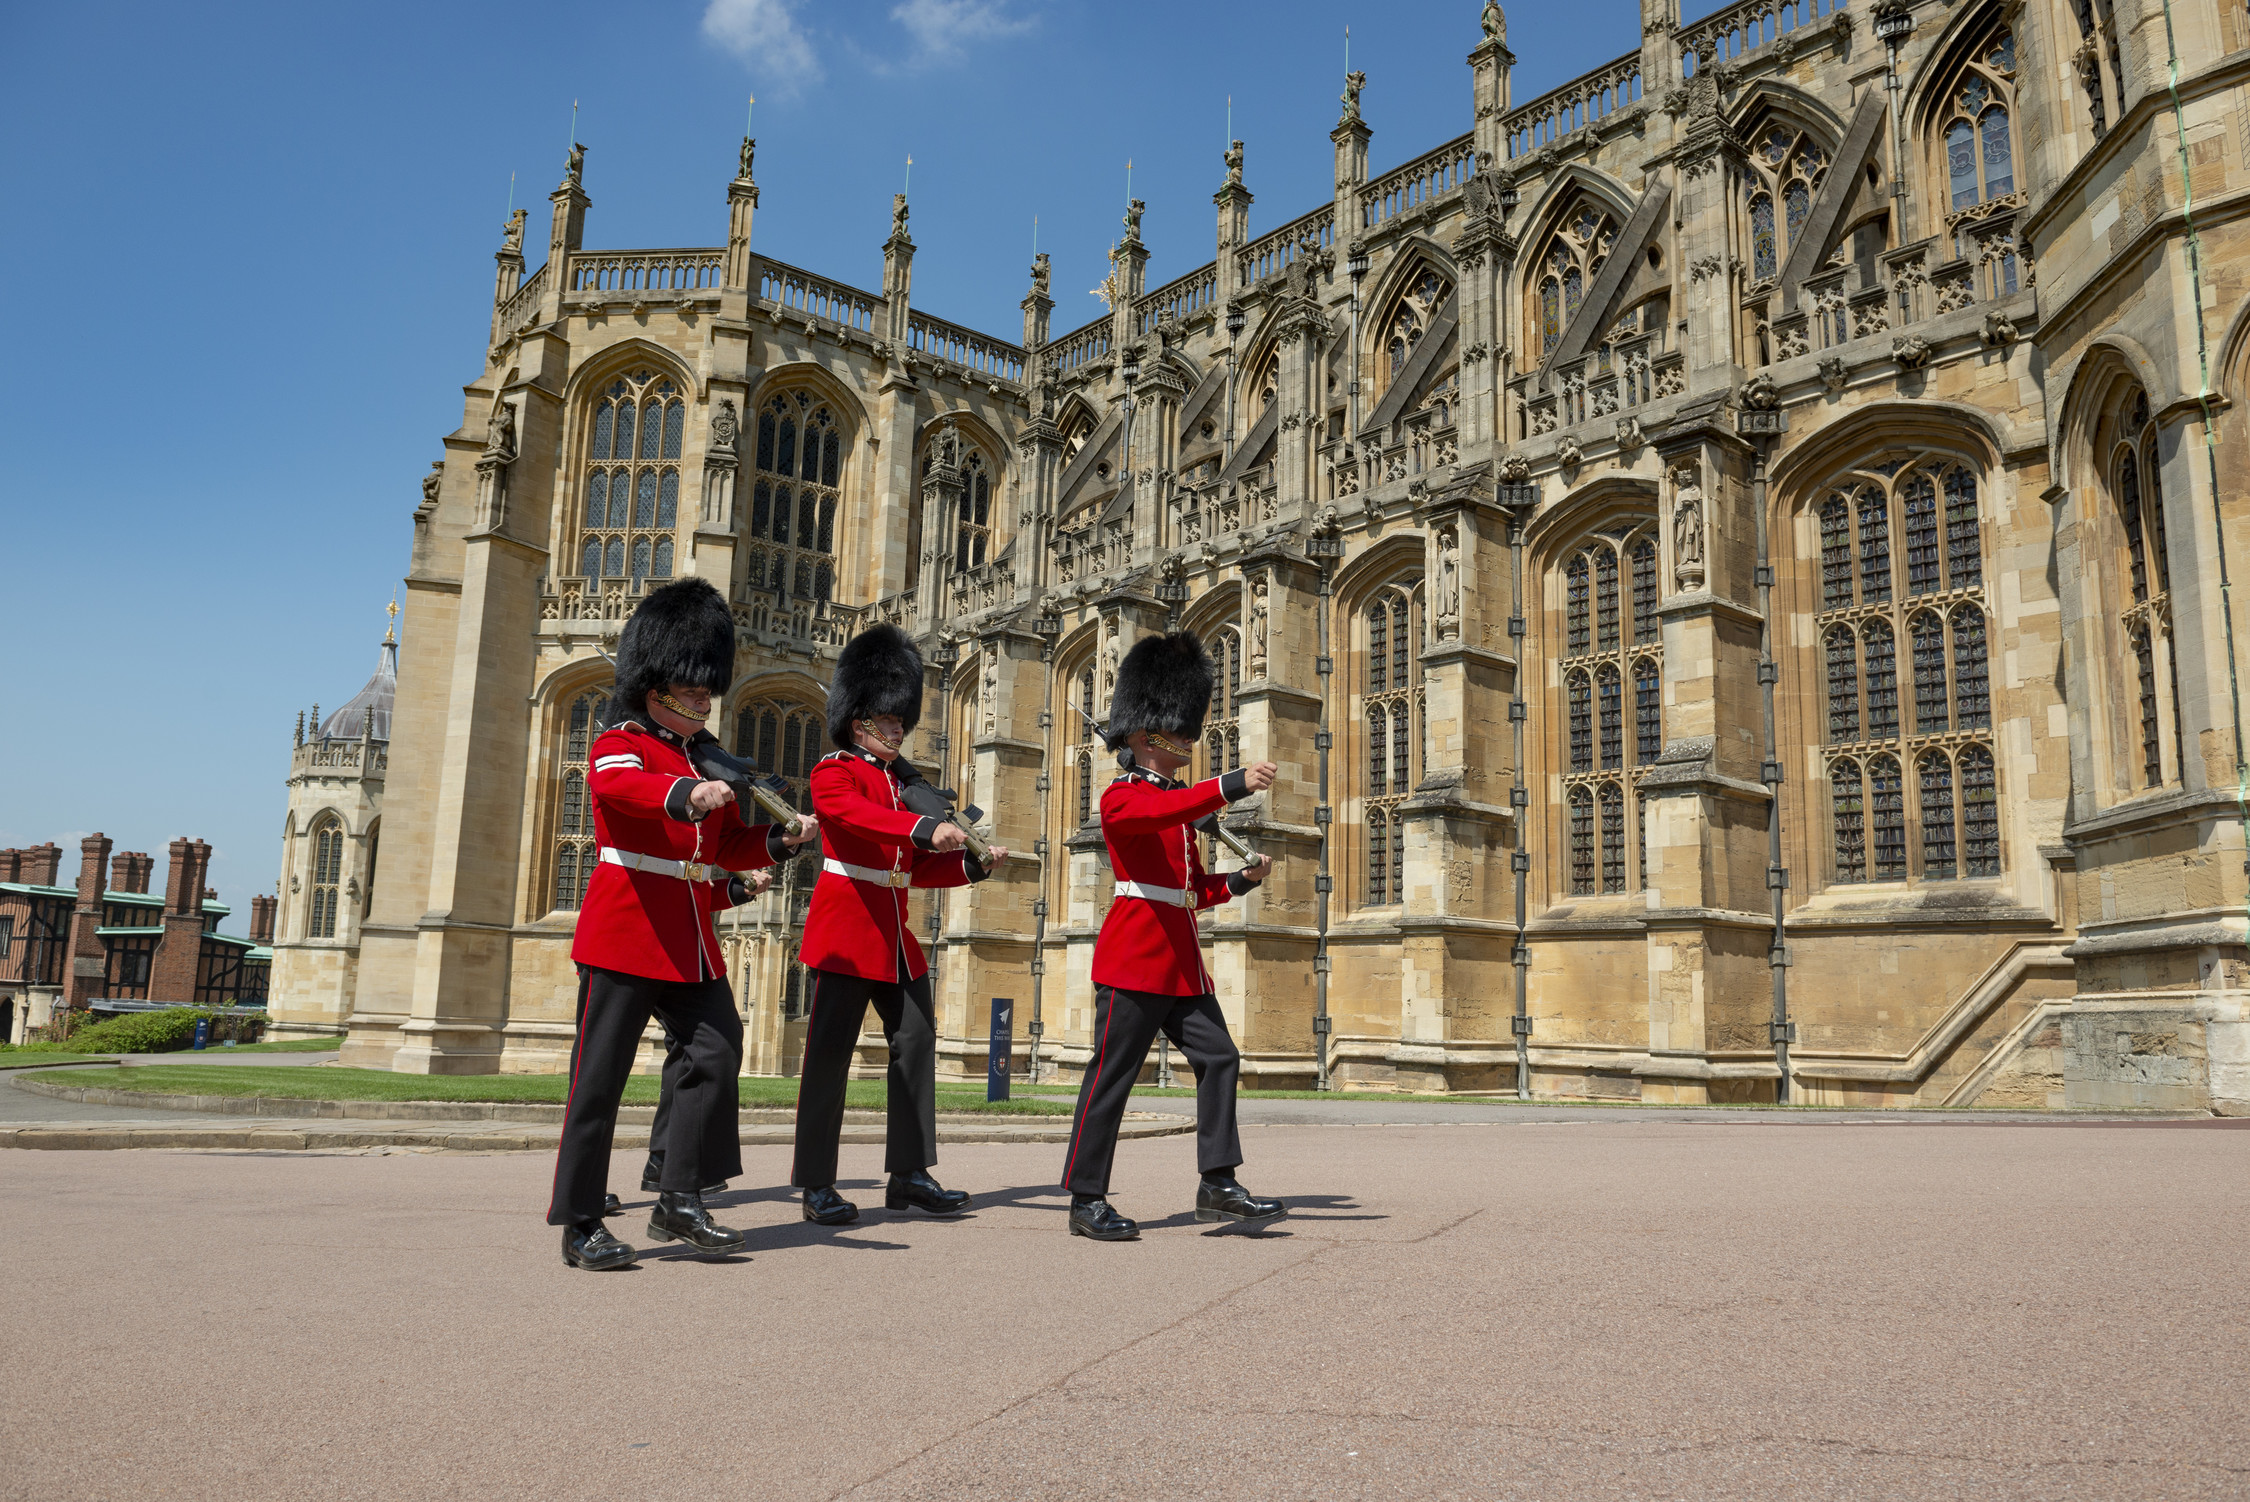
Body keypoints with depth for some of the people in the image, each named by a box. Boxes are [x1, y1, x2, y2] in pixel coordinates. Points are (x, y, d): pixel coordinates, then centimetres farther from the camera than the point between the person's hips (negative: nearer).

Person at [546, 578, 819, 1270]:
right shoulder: (618, 745, -5)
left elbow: (726, 844, 21)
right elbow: (622, 785, -30)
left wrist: (780, 838, 2)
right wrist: (686, 795, -50)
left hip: (689, 943, 8)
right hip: (625, 934, -7)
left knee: (718, 1054, 1)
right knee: (600, 1076, -2)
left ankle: (680, 1201, 11)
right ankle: (580, 1224, 7)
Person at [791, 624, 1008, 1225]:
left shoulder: (904, 781, 18)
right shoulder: (833, 772, -3)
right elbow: (857, 814, -27)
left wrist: (973, 864, 3)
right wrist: (927, 829, -39)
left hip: (895, 934, 8)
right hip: (846, 928, -8)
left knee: (916, 1043, 6)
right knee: (829, 1052, -4)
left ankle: (909, 1175, 14)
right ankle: (817, 1185, 3)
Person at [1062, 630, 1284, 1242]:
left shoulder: (1179, 805, 20)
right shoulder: (1123, 796, -6)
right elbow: (1162, 812, -31)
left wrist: (1243, 878, 4)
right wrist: (1234, 784, -39)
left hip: (1181, 960, 9)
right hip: (1135, 957, -9)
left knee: (1219, 1058, 3)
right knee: (1112, 1076, -4)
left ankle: (1218, 1185, 9)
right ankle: (1087, 1201, 4)